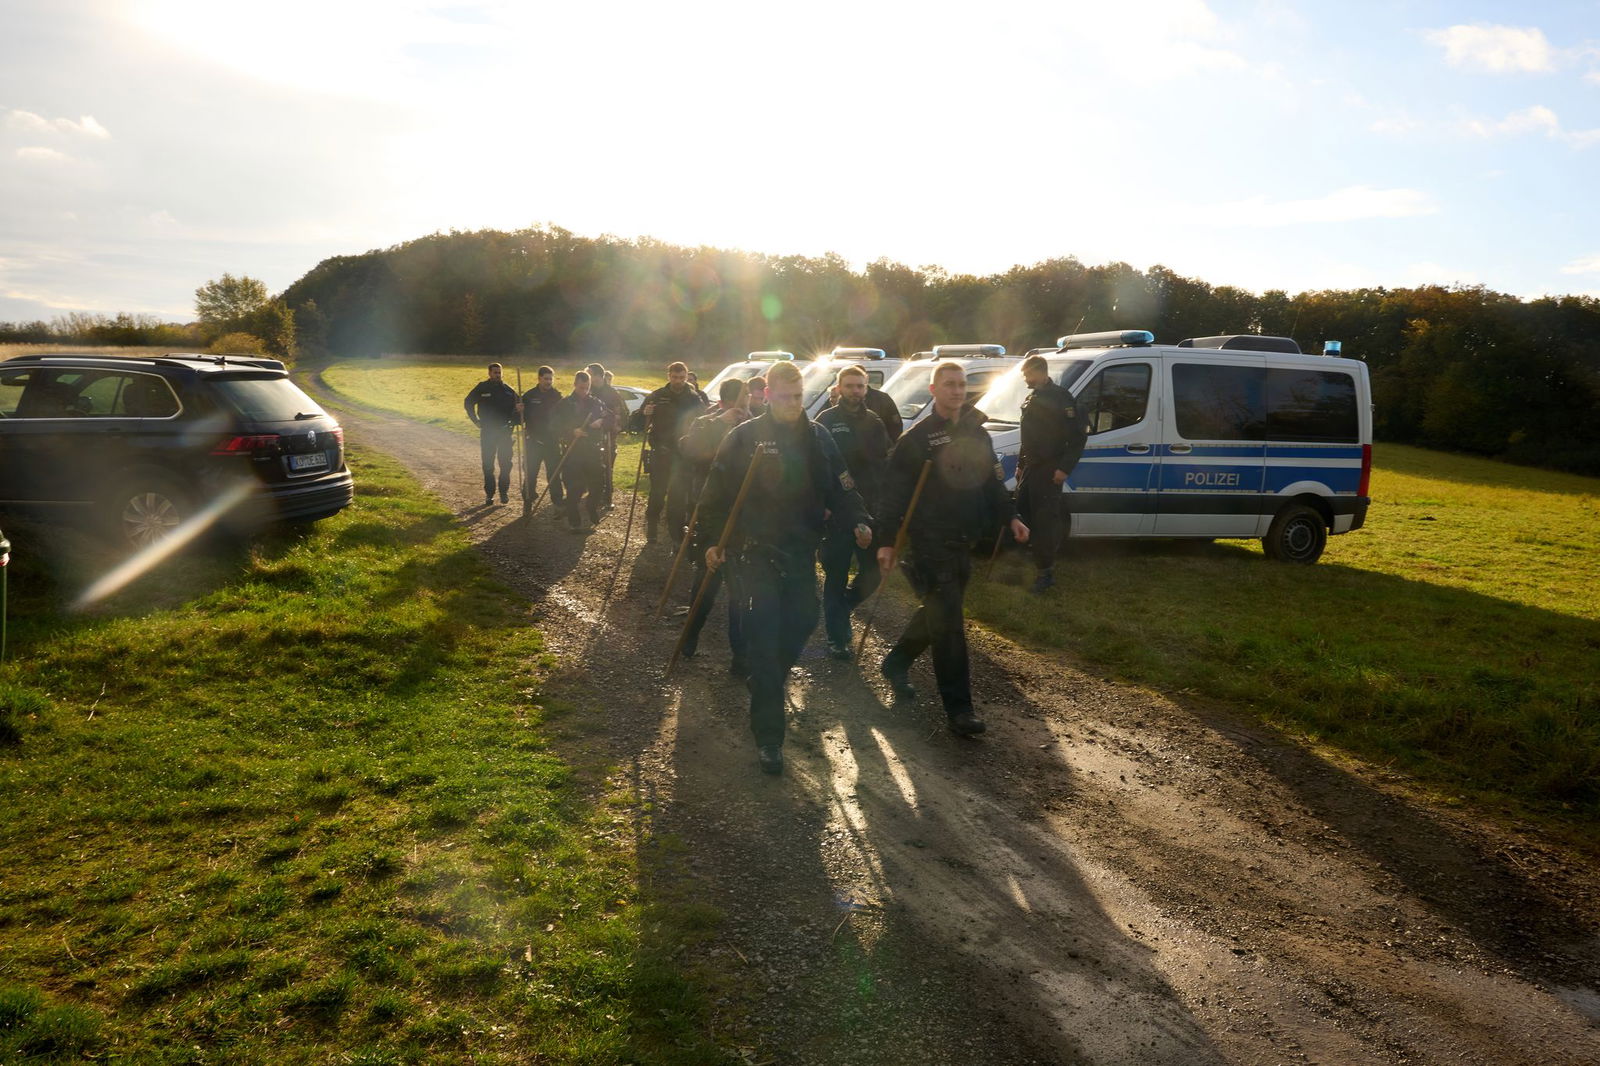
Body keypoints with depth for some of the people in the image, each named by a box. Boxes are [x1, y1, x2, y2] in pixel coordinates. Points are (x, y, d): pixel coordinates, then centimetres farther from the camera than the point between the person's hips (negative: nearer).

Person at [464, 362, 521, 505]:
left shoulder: (509, 390, 0)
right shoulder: (481, 388, -2)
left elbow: (518, 408, 7)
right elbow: (468, 403, 11)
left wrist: (513, 421, -12)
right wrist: (476, 420, 4)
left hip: (504, 432, 0)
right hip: (487, 432, 0)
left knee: (505, 463, 1)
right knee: (488, 465, 2)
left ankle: (504, 492, 13)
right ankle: (489, 494, 9)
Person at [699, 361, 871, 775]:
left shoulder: (818, 436, 7)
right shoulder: (744, 437, -6)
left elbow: (838, 486, 10)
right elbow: (718, 492, -4)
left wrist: (858, 520, -6)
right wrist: (712, 538, -7)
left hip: (800, 549, 5)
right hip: (754, 550, -5)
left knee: (803, 619, 8)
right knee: (764, 633, -7)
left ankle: (767, 685, 36)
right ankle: (768, 735, -2)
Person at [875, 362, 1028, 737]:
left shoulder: (977, 434, 13)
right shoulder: (916, 438, -7)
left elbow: (992, 482, 19)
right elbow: (894, 492, -9)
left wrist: (1010, 517, 7)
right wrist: (886, 541, -13)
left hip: (963, 542, 7)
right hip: (930, 542, -7)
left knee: (938, 614, 17)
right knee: (948, 623, -7)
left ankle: (896, 663, 39)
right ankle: (958, 708, -2)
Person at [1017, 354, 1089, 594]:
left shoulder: (1061, 398, -12)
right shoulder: (1031, 400, 16)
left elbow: (1078, 436, -16)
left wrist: (1064, 468, -20)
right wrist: (1020, 465, 22)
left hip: (1049, 471, -9)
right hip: (1030, 468, 9)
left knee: (1045, 520, -8)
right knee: (1024, 511, 10)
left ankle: (1045, 572, -3)